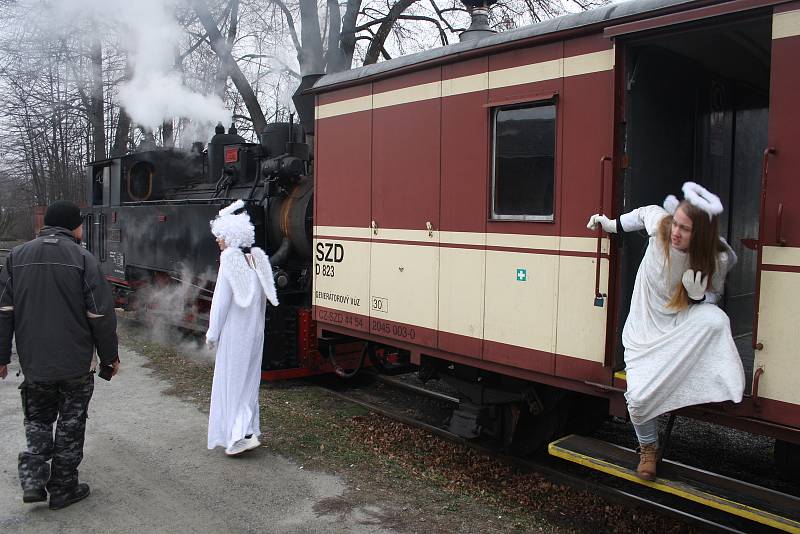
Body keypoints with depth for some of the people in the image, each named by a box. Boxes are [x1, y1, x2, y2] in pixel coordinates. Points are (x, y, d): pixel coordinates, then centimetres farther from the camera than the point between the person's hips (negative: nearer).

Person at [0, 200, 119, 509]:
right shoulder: (83, 259, -10)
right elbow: (101, 315, -10)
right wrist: (110, 356, 0)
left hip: (33, 362, 4)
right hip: (75, 363, -3)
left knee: (38, 419, 21)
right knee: (70, 425, 10)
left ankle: (33, 480, 10)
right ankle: (63, 489, 18)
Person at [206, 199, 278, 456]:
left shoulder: (230, 262, -16)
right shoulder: (257, 260, 3)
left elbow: (221, 302, -15)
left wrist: (212, 333, -5)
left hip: (233, 333, -6)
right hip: (255, 333, 7)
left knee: (231, 381, 3)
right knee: (249, 380, 16)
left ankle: (239, 435, -1)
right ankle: (249, 429, 24)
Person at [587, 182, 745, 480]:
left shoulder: (718, 259, -17)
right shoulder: (659, 224, -19)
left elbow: (714, 297, 0)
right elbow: (646, 212, 6)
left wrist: (699, 295, -23)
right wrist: (612, 225, 12)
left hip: (685, 324, -1)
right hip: (646, 326, 1)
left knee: (715, 320, -39)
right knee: (638, 398, -13)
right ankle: (648, 448, 19)